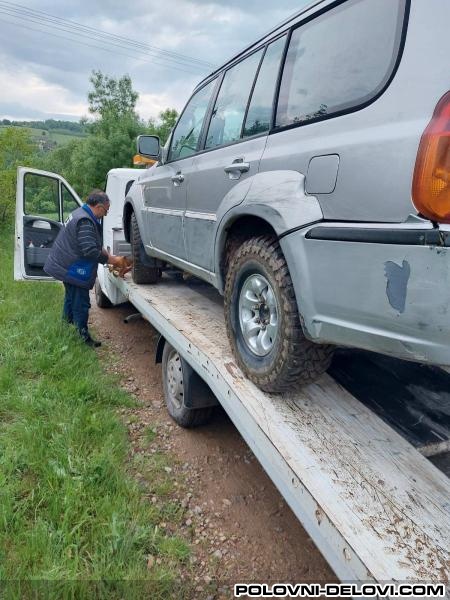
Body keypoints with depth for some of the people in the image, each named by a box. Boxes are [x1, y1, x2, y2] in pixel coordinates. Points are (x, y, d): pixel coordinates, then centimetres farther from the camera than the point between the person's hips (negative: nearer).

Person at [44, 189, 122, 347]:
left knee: (72, 298, 24)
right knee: (81, 303, -3)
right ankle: (84, 336, 5)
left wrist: (109, 256, 6)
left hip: (66, 266, 11)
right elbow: (90, 251, -30)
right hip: (73, 269, -11)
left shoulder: (81, 214, 10)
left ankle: (67, 324, 39)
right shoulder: (85, 222, -25)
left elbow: (96, 244, 16)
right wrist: (112, 260, -19)